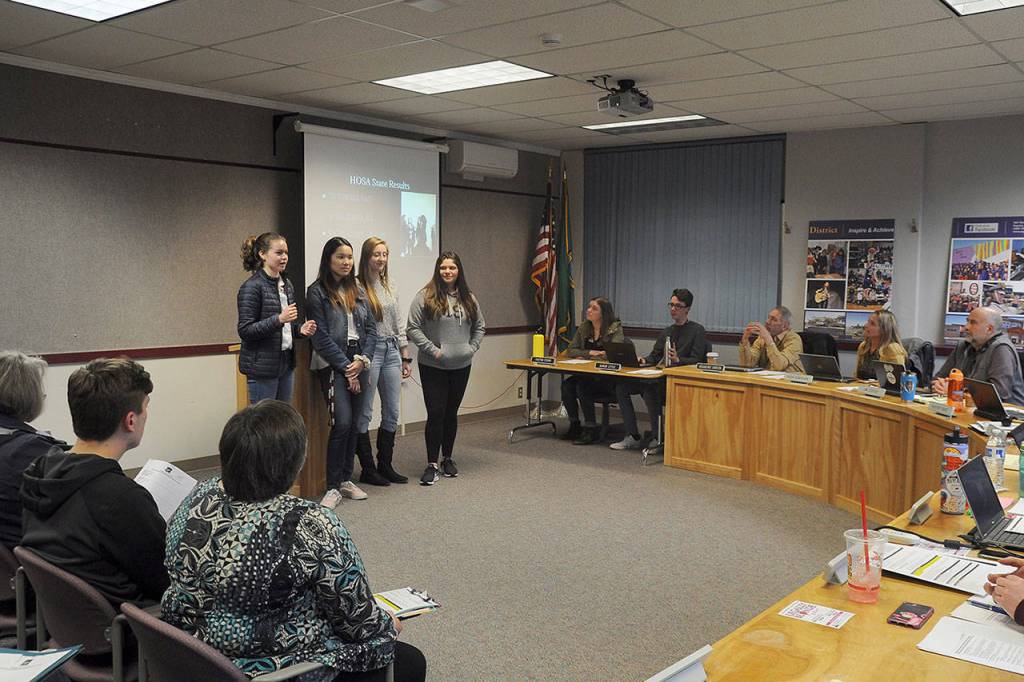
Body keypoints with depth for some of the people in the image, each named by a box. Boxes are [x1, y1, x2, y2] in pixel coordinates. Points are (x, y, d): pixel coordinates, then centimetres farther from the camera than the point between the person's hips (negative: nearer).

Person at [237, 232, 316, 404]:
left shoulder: (286, 284, 12)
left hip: (285, 363, 7)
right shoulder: (251, 287, -11)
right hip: (262, 366, -7)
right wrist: (279, 319, -26)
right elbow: (245, 331, -15)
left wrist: (300, 329, 2)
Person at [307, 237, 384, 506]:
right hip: (332, 365, -6)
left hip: (358, 364, 6)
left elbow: (371, 329, 10)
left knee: (354, 423, 8)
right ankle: (333, 487, -5)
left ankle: (346, 480, 19)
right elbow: (321, 337, -9)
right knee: (342, 423, -14)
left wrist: (362, 360, -6)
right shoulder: (317, 292, -4)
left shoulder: (357, 292, 14)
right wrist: (345, 367, -11)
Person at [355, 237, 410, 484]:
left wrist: (406, 357, 14)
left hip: (392, 351, 7)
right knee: (364, 413, 2)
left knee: (392, 413, 11)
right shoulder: (357, 286, -9)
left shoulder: (390, 286, 13)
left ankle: (385, 465, 22)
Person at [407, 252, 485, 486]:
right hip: (432, 367, -4)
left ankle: (448, 458, 26)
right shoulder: (425, 296, -7)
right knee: (436, 413, -6)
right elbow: (413, 328, -9)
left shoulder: (468, 298, 8)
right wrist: (433, 350, -13)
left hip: (461, 366, 4)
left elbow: (479, 327, 17)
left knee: (451, 413, 13)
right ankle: (432, 464, 2)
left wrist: (472, 348, 4)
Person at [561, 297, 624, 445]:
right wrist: (590, 353, -9)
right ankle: (574, 425, -7)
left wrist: (589, 356, -13)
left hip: (608, 377, -5)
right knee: (566, 384, -22)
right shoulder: (583, 327, 10)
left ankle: (590, 429, -19)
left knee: (582, 387, -30)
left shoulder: (615, 328, -7)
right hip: (586, 374, 6)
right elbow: (570, 351, 8)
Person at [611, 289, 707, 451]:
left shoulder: (697, 331, 0)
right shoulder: (666, 331, 22)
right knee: (621, 387, -10)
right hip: (662, 377, 7)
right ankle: (633, 436, -7)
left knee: (649, 389, -35)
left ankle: (657, 438, -22)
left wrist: (678, 359, -26)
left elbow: (696, 361, -9)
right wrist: (644, 361, -1)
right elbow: (655, 356, 21)